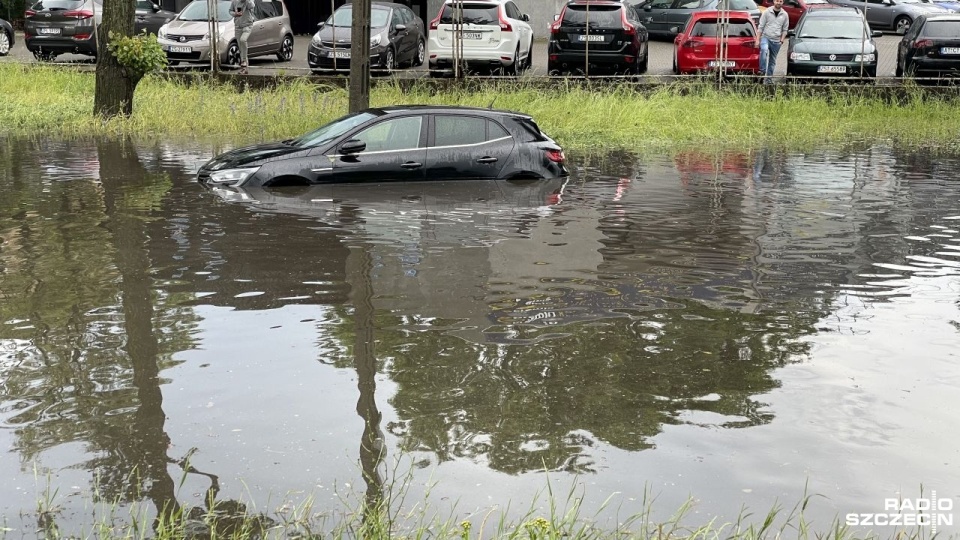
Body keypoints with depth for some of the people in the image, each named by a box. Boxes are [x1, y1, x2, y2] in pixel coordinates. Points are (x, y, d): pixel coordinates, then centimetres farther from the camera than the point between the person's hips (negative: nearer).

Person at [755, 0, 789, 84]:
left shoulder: (785, 15, 8)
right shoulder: (767, 12, 1)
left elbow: (785, 29, 12)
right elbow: (761, 27, 0)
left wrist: (782, 40, -3)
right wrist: (758, 40, -6)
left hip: (776, 41, 3)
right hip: (765, 37, -3)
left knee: (772, 61, 6)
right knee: (764, 50, -35)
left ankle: (768, 79, 14)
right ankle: (762, 70, -30)